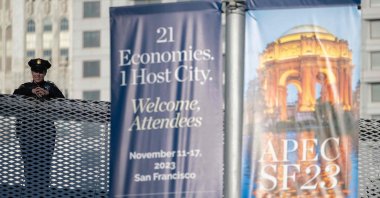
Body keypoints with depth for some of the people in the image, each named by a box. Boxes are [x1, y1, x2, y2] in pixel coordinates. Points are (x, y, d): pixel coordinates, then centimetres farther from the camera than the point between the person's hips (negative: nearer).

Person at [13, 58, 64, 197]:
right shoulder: (26, 87, 11)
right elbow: (15, 96, -7)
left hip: (46, 129, 0)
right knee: (30, 162, -4)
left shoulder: (50, 87, 10)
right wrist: (31, 91, -20)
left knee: (44, 162, -3)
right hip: (28, 129, 0)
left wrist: (47, 93, -19)